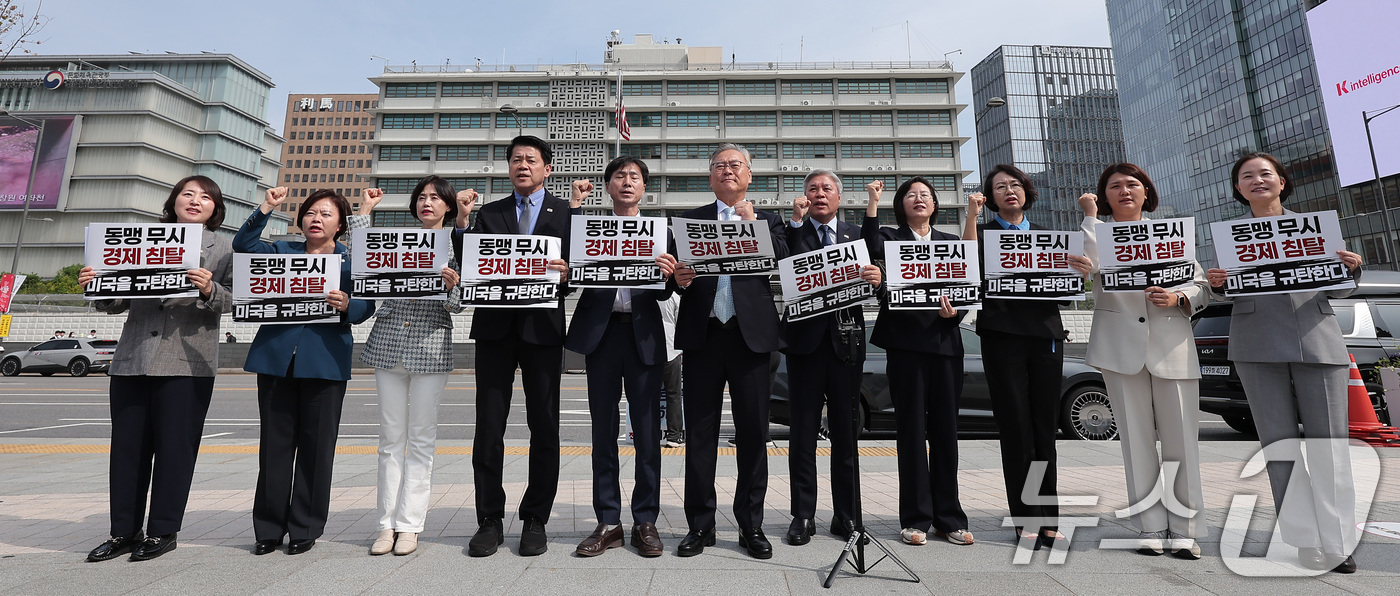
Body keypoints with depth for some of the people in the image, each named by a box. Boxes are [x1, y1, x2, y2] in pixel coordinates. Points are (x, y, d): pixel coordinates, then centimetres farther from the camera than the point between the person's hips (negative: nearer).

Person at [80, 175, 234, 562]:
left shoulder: (223, 248, 5)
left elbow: (236, 300, -6)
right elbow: (119, 302, 16)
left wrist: (210, 291, -25)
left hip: (187, 362, -4)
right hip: (132, 358, 4)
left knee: (174, 447, 0)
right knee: (126, 446, 8)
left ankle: (162, 531, 12)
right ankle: (124, 532, 20)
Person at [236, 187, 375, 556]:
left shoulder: (350, 259, 7)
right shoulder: (283, 251, 17)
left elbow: (367, 307, -2)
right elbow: (243, 245, 2)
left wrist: (347, 305, -22)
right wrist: (266, 208, -3)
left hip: (325, 362, -2)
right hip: (276, 358, 3)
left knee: (316, 446, 2)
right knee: (274, 443, 6)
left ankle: (305, 528, 14)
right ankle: (269, 527, 19)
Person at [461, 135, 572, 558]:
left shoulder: (566, 212, 7)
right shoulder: (489, 213, 15)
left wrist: (566, 272, -21)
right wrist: (460, 221, -7)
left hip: (542, 327, -2)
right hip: (495, 326, 2)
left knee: (544, 427, 4)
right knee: (488, 427, 4)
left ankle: (535, 520, 16)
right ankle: (490, 520, 16)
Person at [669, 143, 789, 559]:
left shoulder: (768, 221, 13)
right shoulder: (690, 220, 15)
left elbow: (784, 263, -4)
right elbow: (676, 272, 6)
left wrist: (752, 223, -9)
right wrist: (678, 279, -16)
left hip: (751, 334, 0)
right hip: (702, 334, 1)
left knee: (753, 431, 4)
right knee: (699, 432, 4)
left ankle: (751, 525, 17)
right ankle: (700, 525, 16)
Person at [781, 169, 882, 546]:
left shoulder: (856, 234, 14)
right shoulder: (793, 232, 8)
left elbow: (869, 282, 4)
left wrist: (876, 279, -18)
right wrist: (797, 222, -13)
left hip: (846, 341, 2)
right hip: (806, 340, -2)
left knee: (846, 433, 8)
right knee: (802, 434, 3)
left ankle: (845, 516, 20)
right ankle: (803, 516, 13)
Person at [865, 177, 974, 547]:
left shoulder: (951, 242, 17)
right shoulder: (891, 237, 8)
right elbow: (872, 249, -16)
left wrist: (955, 311, -9)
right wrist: (873, 203, -18)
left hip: (945, 341, 3)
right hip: (905, 342, -3)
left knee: (946, 428, 6)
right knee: (911, 429, 0)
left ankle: (948, 517, 16)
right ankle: (916, 519, 9)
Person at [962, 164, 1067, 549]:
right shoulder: (985, 231, 9)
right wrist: (971, 214, -15)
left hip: (1045, 333, 4)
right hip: (1003, 335, -3)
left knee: (1045, 428, 5)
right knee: (1016, 429, -1)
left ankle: (1047, 519, 13)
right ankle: (1026, 520, 6)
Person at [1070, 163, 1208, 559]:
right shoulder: (1097, 232, 10)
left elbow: (1201, 284, 12)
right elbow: (1090, 265, -13)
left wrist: (1178, 298, -10)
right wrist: (1090, 215, -3)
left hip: (1172, 344, 1)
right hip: (1120, 346, -1)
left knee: (1181, 439, 0)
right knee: (1136, 440, 3)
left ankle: (1184, 530, 10)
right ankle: (1151, 527, 11)